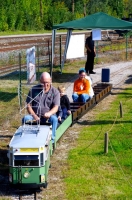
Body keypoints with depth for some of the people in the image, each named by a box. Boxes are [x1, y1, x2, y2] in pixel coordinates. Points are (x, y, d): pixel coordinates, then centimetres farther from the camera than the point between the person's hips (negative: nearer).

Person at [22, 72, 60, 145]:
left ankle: (51, 139, -28)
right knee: (25, 118, -29)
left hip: (48, 116, -1)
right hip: (35, 115, 1)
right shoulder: (33, 90, 6)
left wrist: (49, 113, -32)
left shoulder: (55, 92, 2)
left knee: (54, 119, -34)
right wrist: (34, 116, -15)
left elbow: (56, 107, -8)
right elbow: (28, 105, 4)